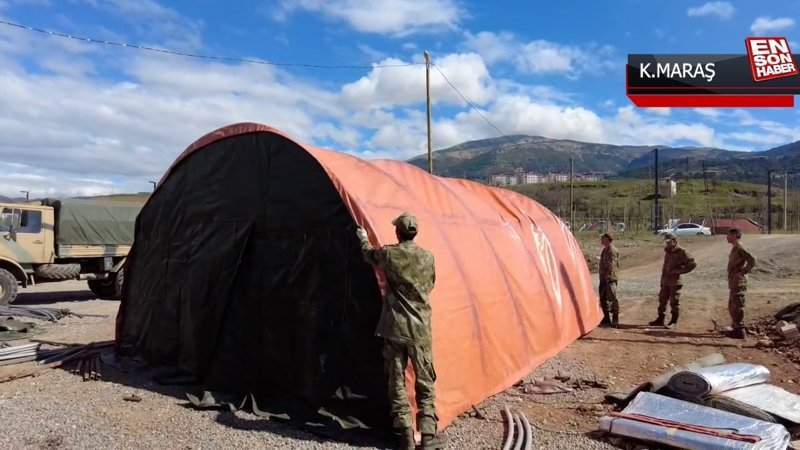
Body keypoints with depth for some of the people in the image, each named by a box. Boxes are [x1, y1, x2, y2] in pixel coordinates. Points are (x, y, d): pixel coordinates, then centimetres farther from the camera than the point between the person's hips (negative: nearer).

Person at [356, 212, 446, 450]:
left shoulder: (388, 254, -4)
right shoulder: (427, 257, -1)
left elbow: (369, 255, 19)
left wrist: (364, 239, 40)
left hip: (394, 328, 0)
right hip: (419, 329, 1)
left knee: (396, 381, 8)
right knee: (425, 382, 9)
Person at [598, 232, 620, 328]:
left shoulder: (612, 250, -15)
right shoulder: (605, 249, 16)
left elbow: (612, 265, -21)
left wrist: (608, 277, -24)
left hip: (610, 278, -10)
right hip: (603, 278, 10)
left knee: (612, 299, -6)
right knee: (603, 298, 14)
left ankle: (615, 321, -2)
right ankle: (607, 319, 24)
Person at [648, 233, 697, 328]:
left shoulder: (681, 251, -11)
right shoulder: (667, 251, 12)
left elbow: (692, 264, -14)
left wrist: (679, 270, -16)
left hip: (675, 282, -8)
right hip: (665, 281, 8)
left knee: (674, 302, 1)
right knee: (662, 299, 11)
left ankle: (674, 321, 12)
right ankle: (660, 319, 21)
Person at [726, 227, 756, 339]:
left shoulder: (740, 248, -15)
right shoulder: (734, 248, 14)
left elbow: (752, 260, -25)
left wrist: (743, 272, -21)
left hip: (739, 283, -10)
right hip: (733, 283, 10)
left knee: (737, 306, -4)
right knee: (732, 306, 17)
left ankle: (740, 331, 2)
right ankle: (735, 327, 26)